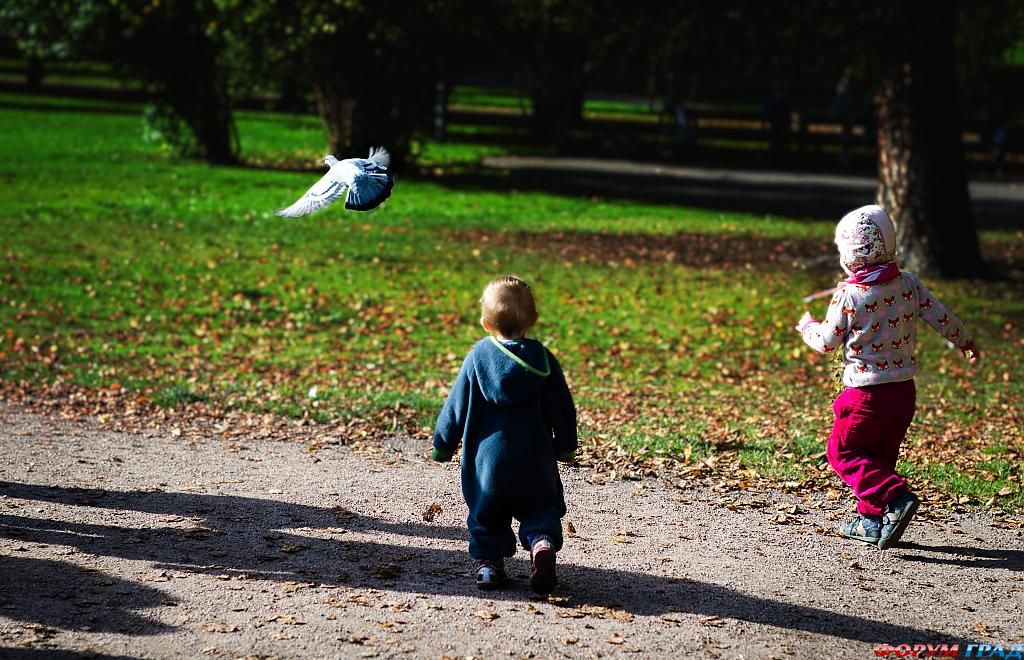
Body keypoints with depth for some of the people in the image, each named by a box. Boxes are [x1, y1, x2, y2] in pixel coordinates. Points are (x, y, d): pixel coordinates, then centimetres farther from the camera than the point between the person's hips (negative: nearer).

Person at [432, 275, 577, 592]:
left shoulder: (478, 357, -5)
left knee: (486, 513, 17)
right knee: (541, 508, 11)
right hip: (536, 464, 0)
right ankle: (543, 542, -15)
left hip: (488, 462, 0)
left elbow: (455, 405, 0)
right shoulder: (542, 360, -3)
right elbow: (562, 408, 3)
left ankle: (489, 561, 11)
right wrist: (566, 447, 19)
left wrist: (442, 445, 13)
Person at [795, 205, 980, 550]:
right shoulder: (910, 284, -1)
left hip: (867, 393, -6)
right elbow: (942, 319, 4)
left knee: (842, 452, 6)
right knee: (881, 454, 20)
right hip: (904, 390, 6)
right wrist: (966, 342, 23)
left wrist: (808, 326, 17)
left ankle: (895, 497, -13)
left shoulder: (848, 296, -15)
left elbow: (828, 342, -5)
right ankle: (872, 520, 23)